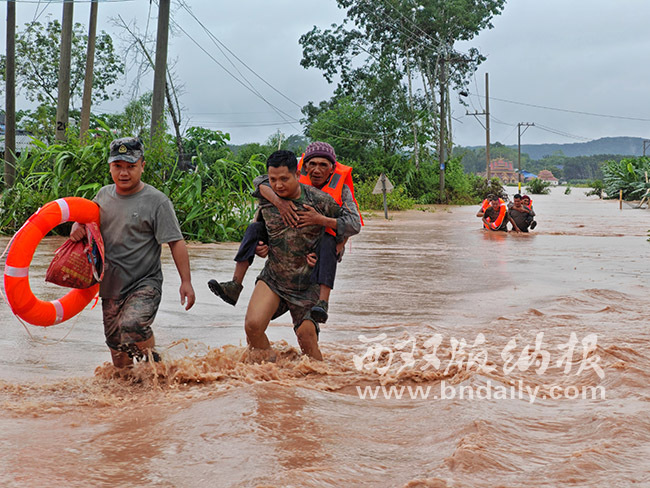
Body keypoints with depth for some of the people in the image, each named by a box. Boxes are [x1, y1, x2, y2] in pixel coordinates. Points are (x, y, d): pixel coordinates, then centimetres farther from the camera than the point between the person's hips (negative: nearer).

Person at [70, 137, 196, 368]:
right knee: (115, 343, 14)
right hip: (111, 285, 6)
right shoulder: (104, 195, 7)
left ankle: (153, 365, -4)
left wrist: (186, 281, -17)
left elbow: (176, 243, -12)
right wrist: (77, 224, -1)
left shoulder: (156, 201, -10)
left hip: (145, 283, -6)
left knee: (132, 325, -30)